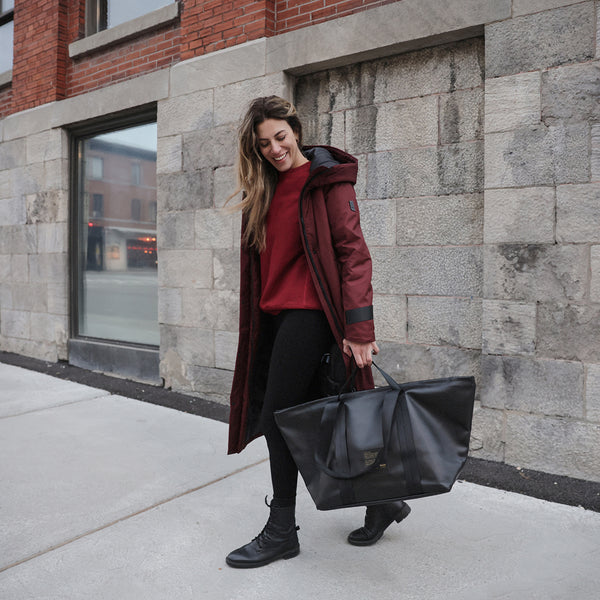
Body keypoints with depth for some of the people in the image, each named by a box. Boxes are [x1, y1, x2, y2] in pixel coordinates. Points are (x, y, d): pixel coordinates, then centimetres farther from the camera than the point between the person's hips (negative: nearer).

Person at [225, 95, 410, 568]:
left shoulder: (327, 180, -5)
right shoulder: (263, 189, 16)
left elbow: (353, 251, -13)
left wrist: (359, 328, -20)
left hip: (308, 312, -8)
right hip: (272, 314, 8)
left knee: (277, 418, -4)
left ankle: (281, 532, 14)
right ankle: (381, 501, 27)